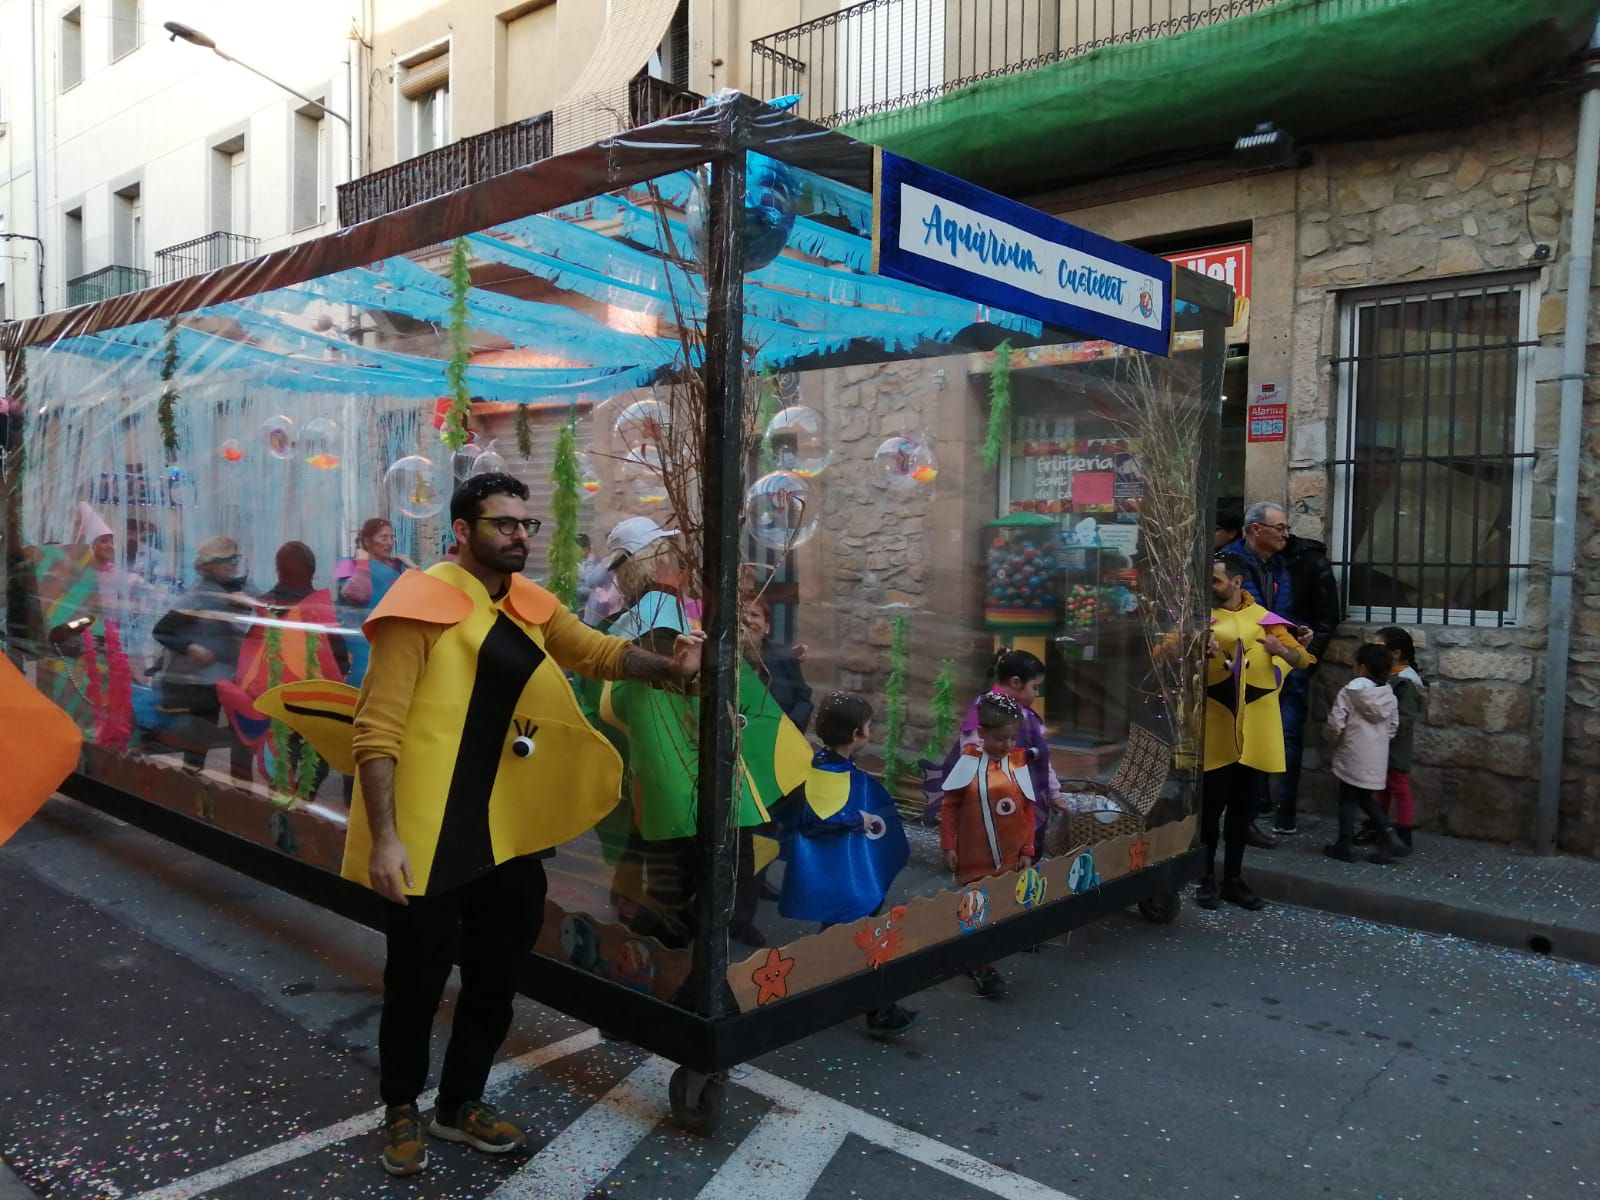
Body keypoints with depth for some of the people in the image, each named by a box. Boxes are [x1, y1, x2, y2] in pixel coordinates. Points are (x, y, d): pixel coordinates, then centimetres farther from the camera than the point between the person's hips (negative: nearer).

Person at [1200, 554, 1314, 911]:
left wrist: (1283, 650, -17)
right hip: (1216, 726, -2)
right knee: (1212, 804, -1)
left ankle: (1234, 879, 19)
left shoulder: (1263, 619, 7)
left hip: (1255, 727, 2)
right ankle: (1207, 878, 9)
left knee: (1242, 806, 10)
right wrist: (1201, 655, -24)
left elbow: (1303, 659, 4)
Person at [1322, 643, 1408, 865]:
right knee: (1366, 798, 18)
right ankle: (1388, 837, 7)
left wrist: (1333, 743, 4)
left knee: (1347, 799, 4)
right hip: (1377, 757, 5)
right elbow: (1393, 726, 10)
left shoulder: (1350, 691, -12)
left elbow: (1336, 723, -14)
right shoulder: (1389, 695, 5)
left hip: (1353, 756, -5)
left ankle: (1344, 845, 7)